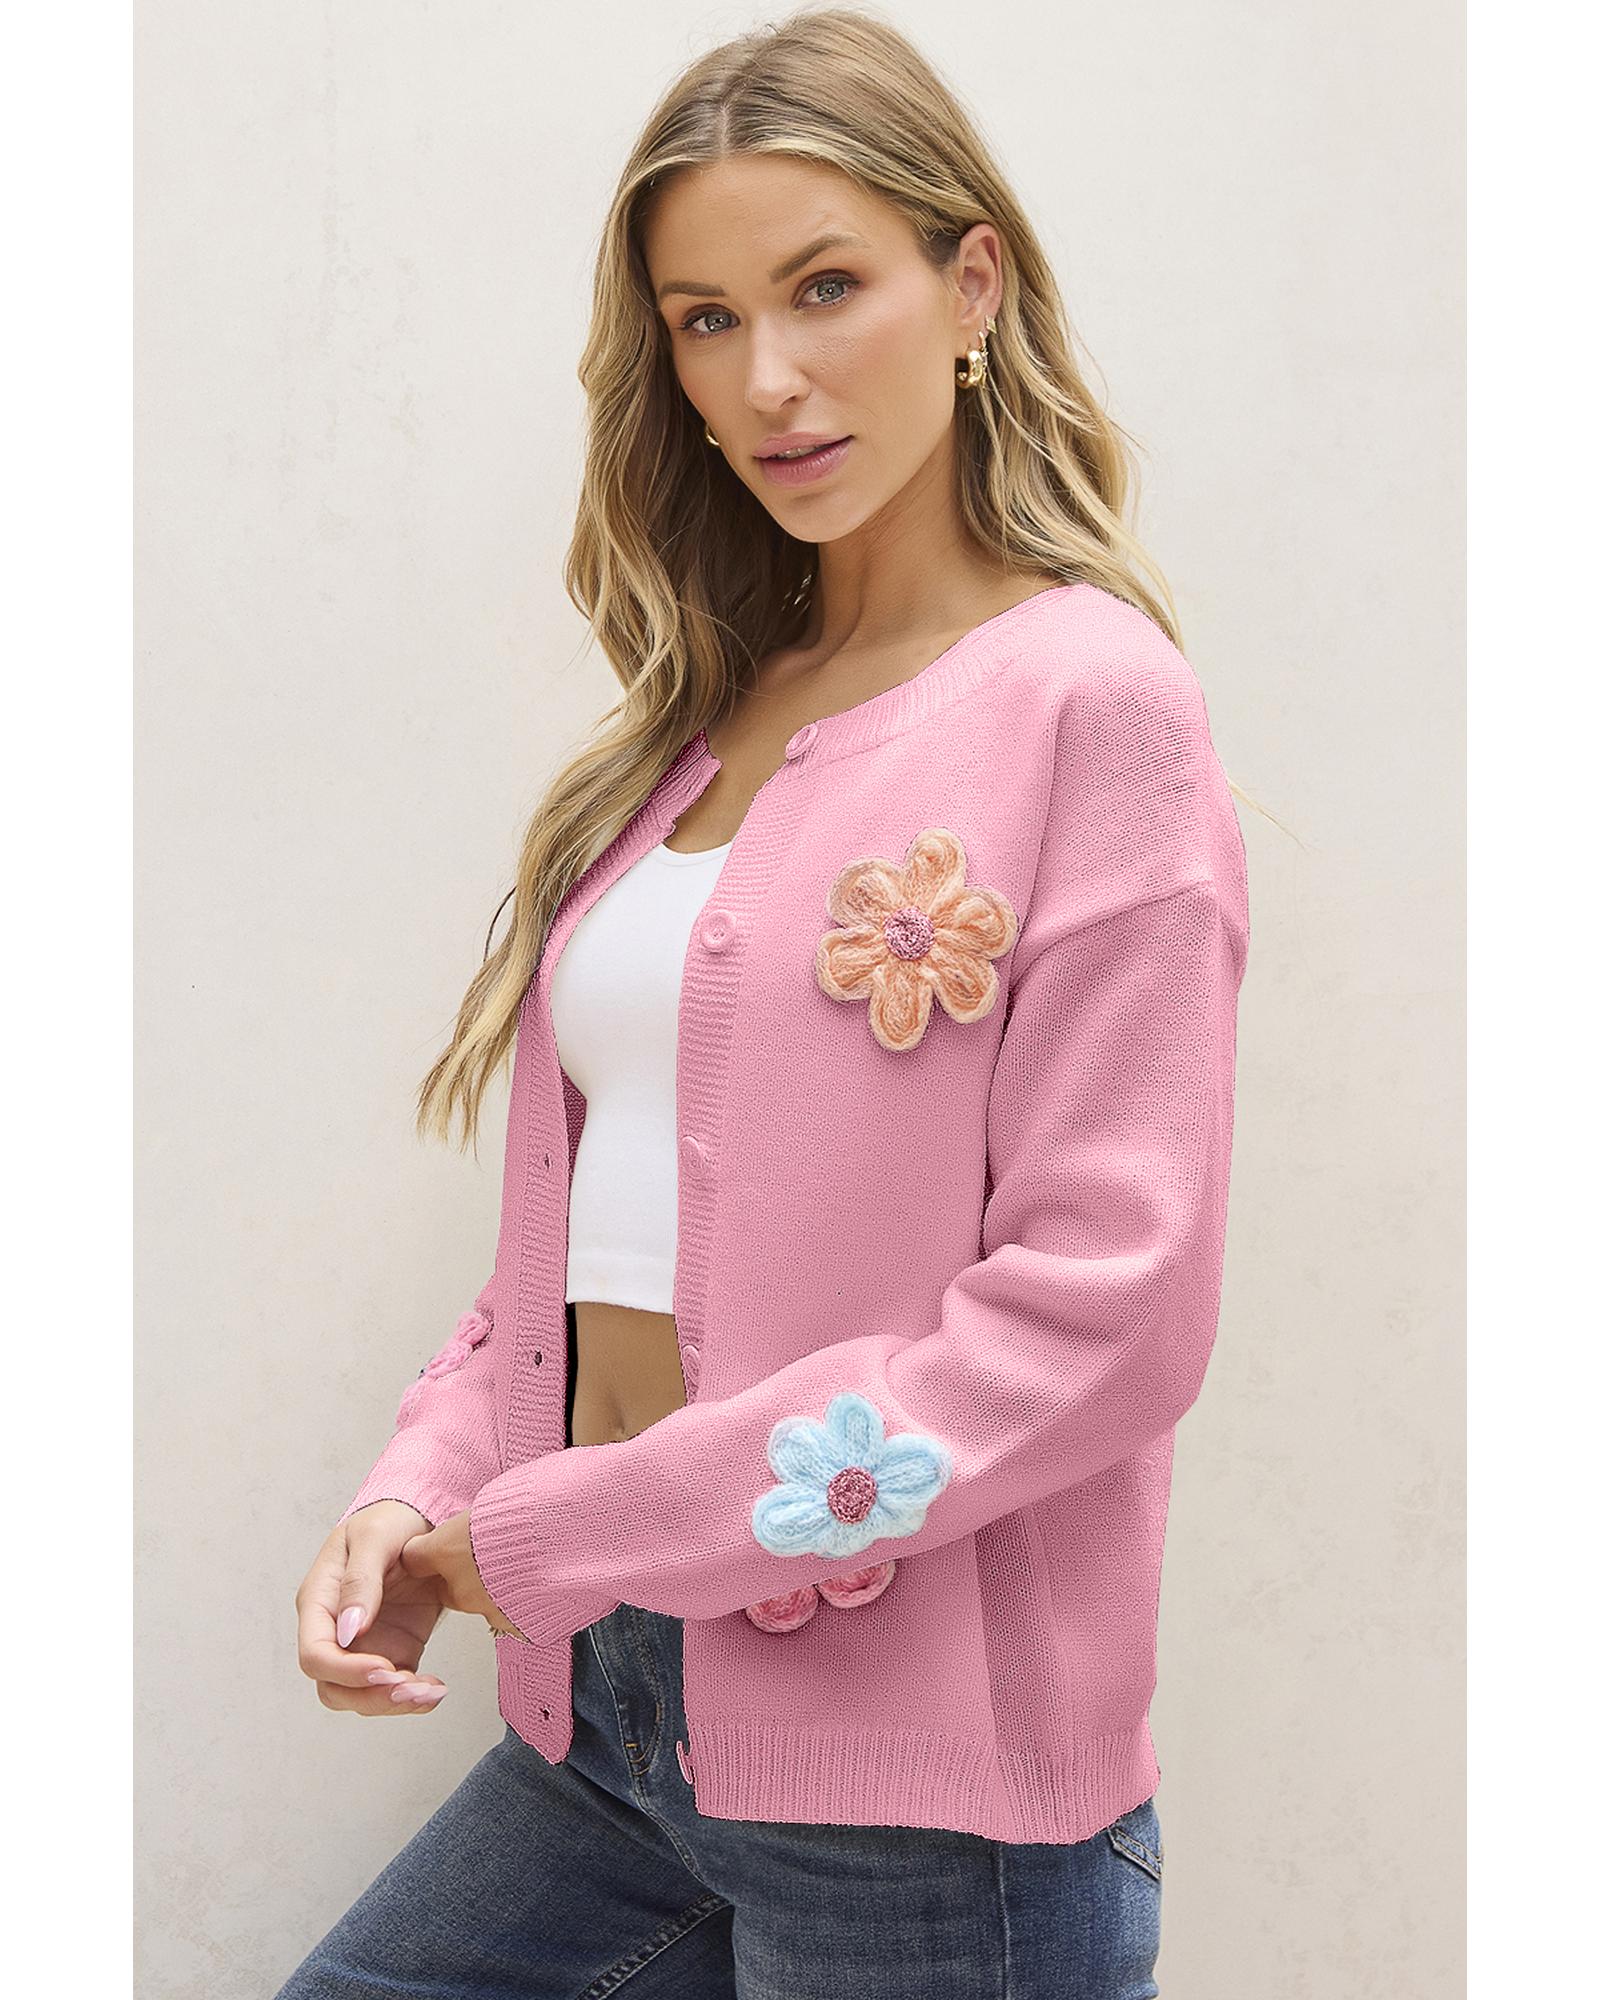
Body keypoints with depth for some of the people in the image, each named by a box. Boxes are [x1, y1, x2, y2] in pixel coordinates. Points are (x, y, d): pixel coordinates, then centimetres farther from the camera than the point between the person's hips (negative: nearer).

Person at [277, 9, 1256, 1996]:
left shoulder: (1090, 701, -10)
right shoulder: (703, 723, 11)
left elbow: (1102, 1312, -17)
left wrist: (558, 1538, -14)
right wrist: (419, 1490, -4)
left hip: (912, 1781, -6)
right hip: (600, 1717, 6)